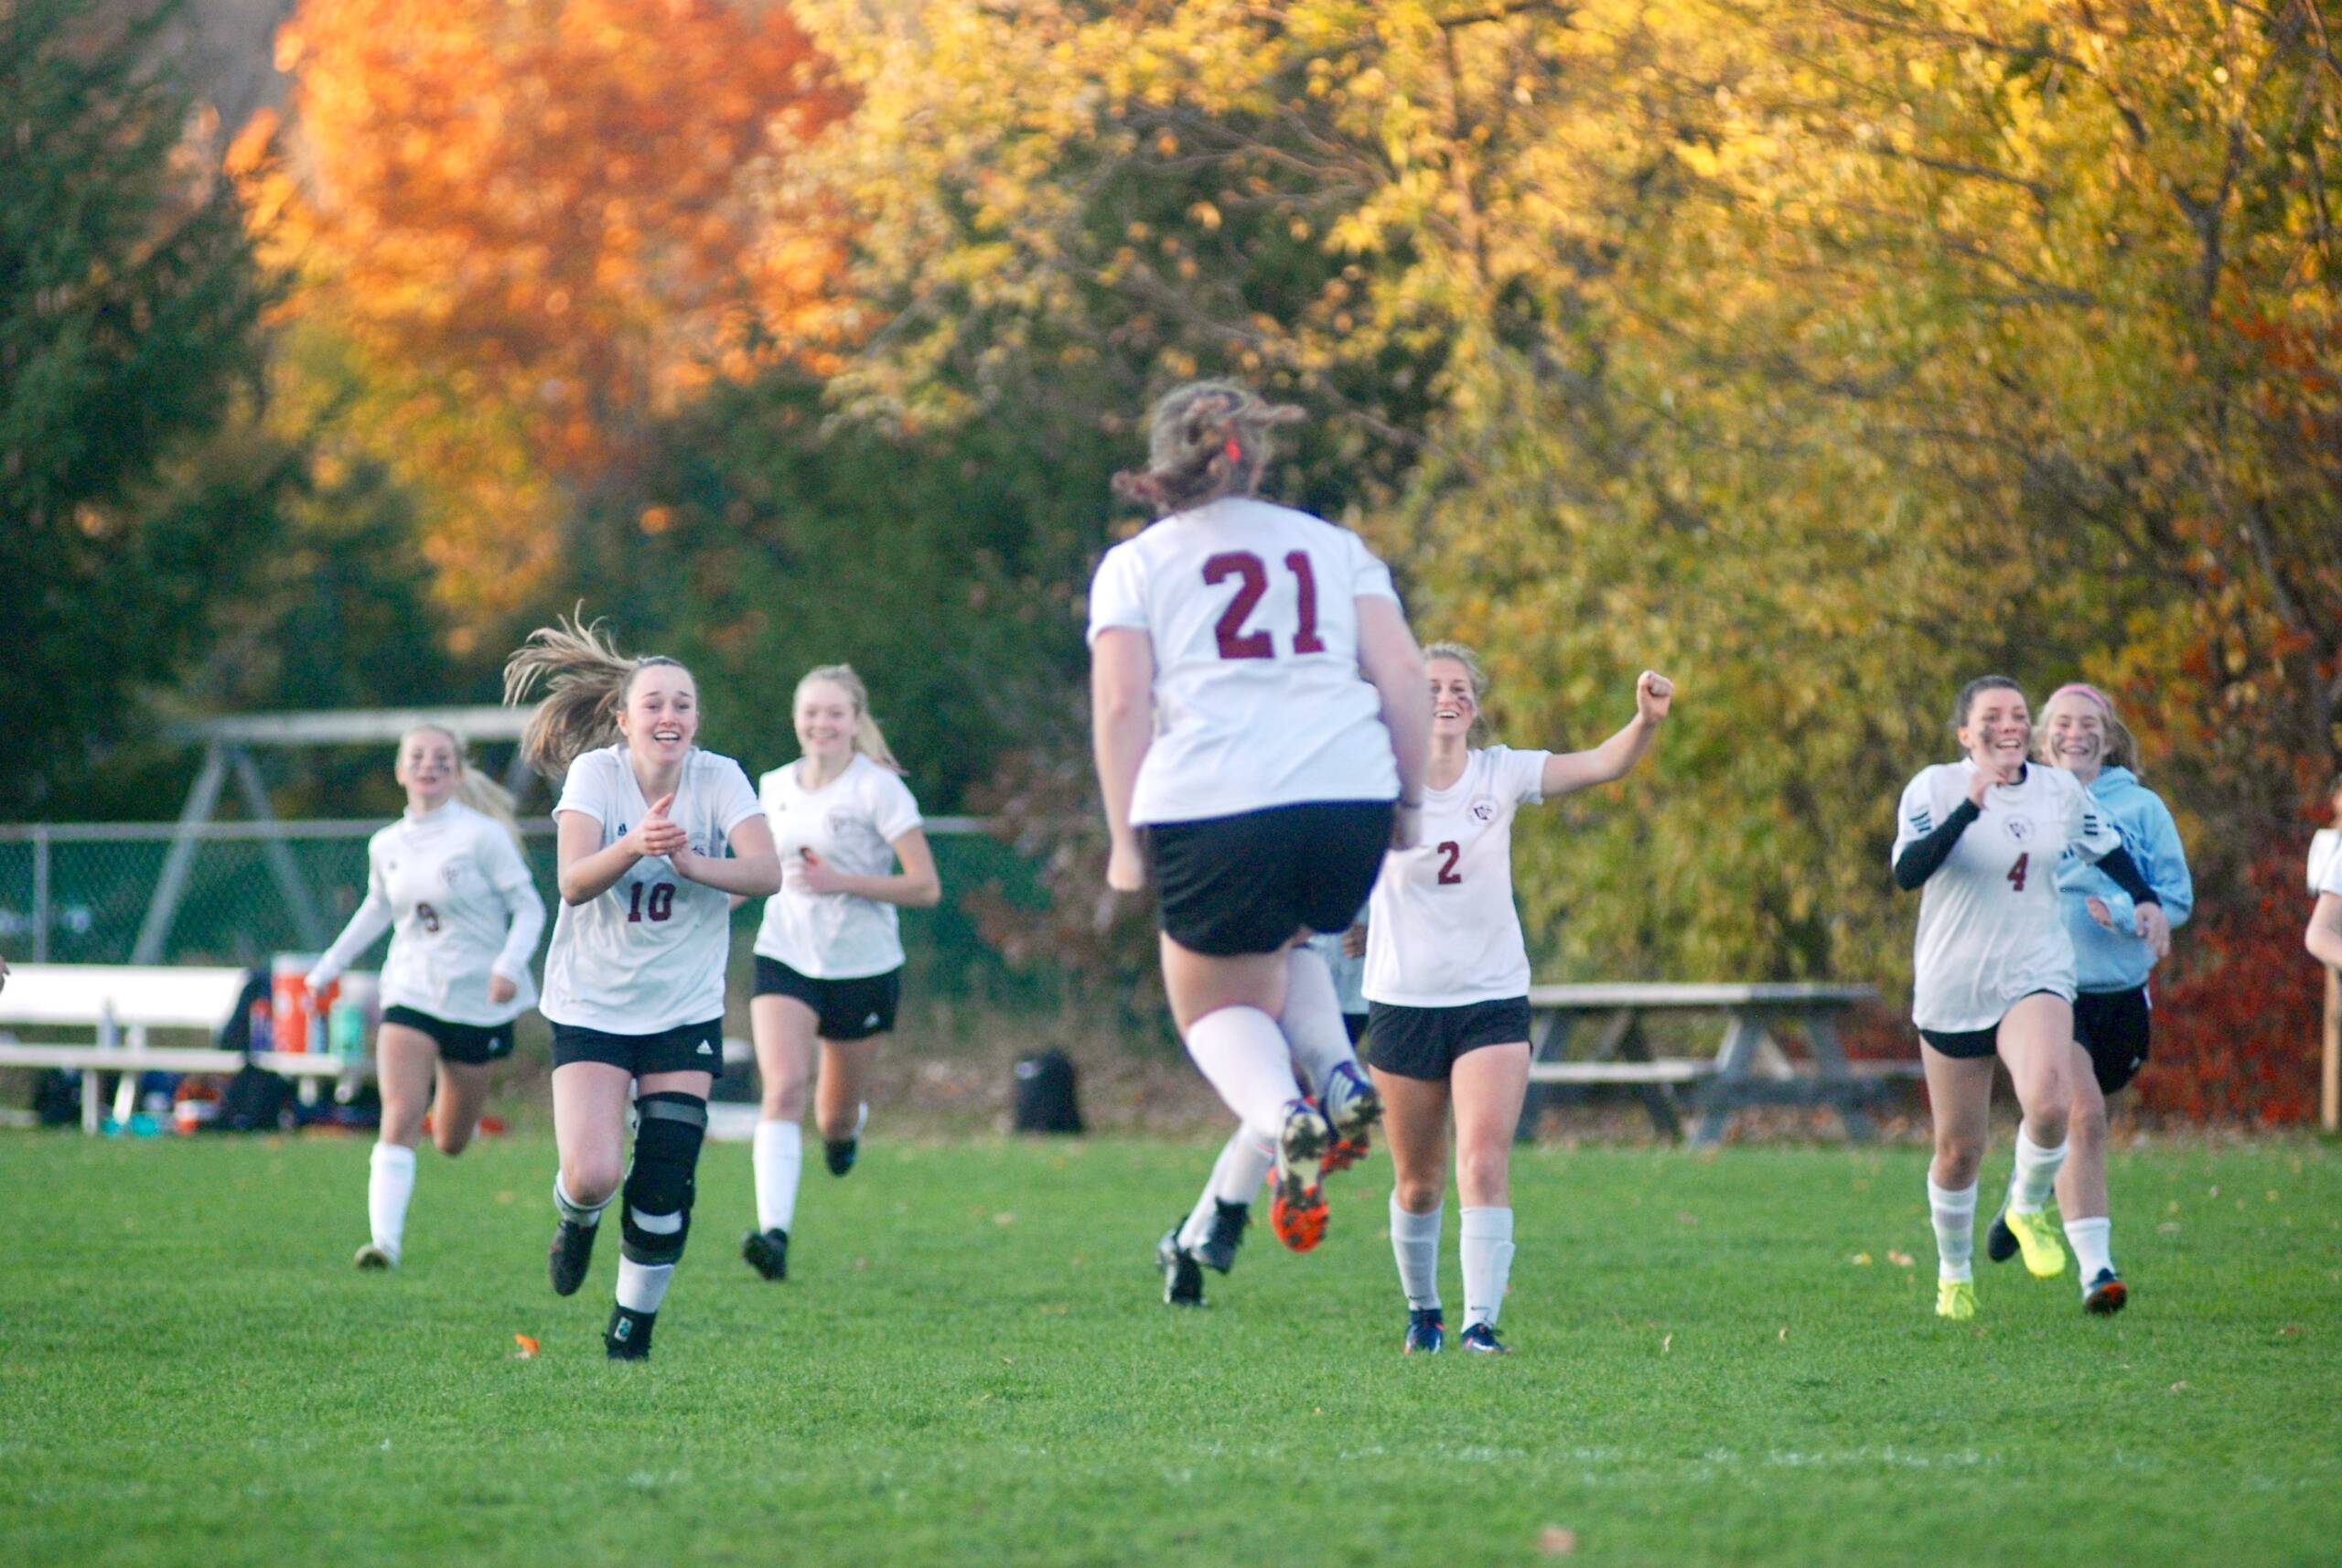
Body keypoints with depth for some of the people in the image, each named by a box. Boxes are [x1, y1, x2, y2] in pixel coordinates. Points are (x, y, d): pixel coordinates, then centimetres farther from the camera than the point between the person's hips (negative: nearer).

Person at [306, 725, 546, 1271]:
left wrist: (510, 963, -25)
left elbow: (529, 908, -8)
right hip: (411, 997, 2)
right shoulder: (386, 846, 4)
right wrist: (330, 965, 21)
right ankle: (385, 1241, -22)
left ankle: (454, 1103, 48)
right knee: (398, 1120, -18)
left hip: (478, 1004, -2)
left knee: (451, 1142, 11)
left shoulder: (483, 836, -10)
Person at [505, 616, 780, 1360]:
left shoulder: (720, 779, -8)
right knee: (592, 1175, -16)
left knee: (666, 1187, -5)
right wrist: (633, 848, -43)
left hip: (686, 1011, 1)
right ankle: (577, 1218, 22)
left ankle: (635, 1322, 18)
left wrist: (691, 862, -39)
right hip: (591, 1006, -1)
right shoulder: (595, 773, -11)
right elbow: (573, 882, -24)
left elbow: (766, 872, -21)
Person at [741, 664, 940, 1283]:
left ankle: (848, 1121, 49)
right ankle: (774, 1232, -29)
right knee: (783, 1089, -21)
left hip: (862, 969, -2)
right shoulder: (774, 787, 5)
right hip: (785, 959, 2)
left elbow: (925, 886, -14)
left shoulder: (878, 790, -10)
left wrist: (838, 882, -22)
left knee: (836, 1116, 10)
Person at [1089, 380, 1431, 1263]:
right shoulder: (1335, 547, 20)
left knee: (1214, 1003, 15)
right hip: (1349, 795, 3)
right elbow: (1403, 676, 8)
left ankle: (1284, 1118, -18)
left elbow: (1121, 703, 1)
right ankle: (1338, 1074, 2)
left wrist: (1125, 841, 2)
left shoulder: (1133, 565, 13)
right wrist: (1414, 799, 12)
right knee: (1283, 943, 32)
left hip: (1211, 808, -3)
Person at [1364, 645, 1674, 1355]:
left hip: (1492, 999, 0)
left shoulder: (1501, 775, -2)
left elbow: (1604, 764, -11)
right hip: (1403, 1003, 0)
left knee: (1485, 1164, -17)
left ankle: (1480, 1321, -19)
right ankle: (1422, 1310, 32)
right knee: (1418, 1183, 10)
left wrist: (1647, 720, -31)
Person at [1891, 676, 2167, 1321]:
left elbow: (2107, 847, 24)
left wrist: (2144, 899, 15)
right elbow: (1906, 872, -25)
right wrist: (1970, 805, -31)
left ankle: (2028, 1206, 3)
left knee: (2049, 1105, -29)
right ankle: (1954, 1272, 34)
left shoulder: (2061, 791, 4)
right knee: (1958, 1151, 7)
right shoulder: (1934, 789, -8)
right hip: (1953, 989, -1)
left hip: (2035, 977, 1)